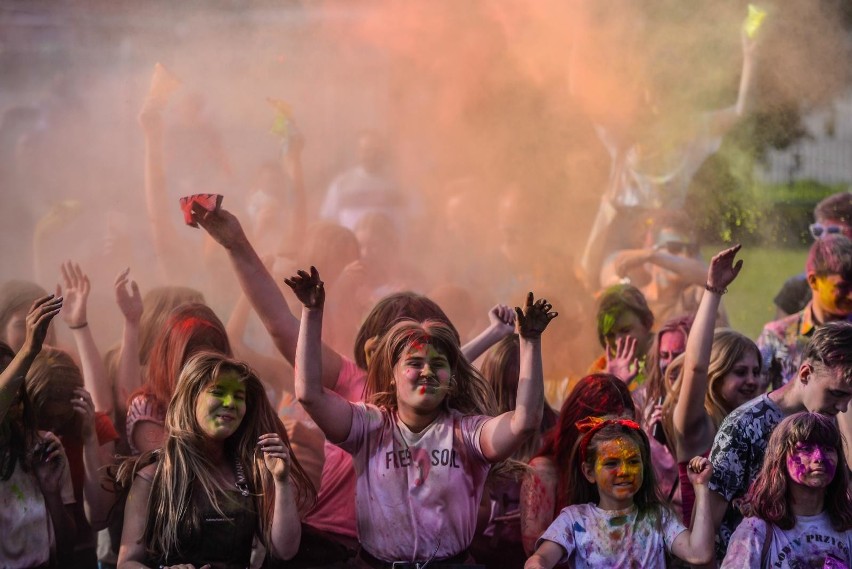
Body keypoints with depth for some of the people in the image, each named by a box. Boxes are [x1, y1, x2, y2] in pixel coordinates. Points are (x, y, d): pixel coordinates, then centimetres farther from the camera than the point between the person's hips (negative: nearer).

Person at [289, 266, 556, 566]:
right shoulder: (370, 426, 4)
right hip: (377, 563, 0)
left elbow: (524, 421, -14)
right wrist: (312, 313, -11)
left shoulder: (465, 431, 1)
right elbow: (309, 394, -7)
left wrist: (530, 341, -17)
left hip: (452, 563, 0)